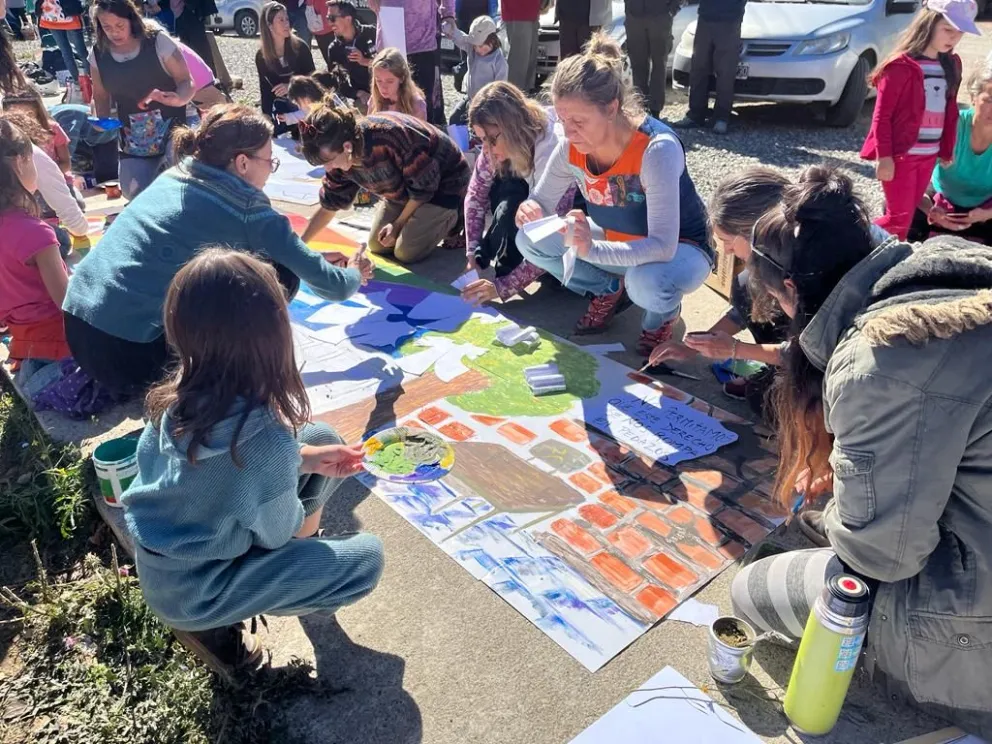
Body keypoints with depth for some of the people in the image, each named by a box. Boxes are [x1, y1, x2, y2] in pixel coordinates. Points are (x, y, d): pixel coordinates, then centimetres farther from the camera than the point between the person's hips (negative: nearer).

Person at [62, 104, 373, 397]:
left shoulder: (175, 177, 14)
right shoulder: (246, 210, -8)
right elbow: (330, 285, 1)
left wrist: (313, 261, 33)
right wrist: (354, 275, 23)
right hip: (130, 352, -8)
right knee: (279, 274, -1)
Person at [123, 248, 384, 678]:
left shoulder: (180, 394, -14)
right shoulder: (267, 440, -35)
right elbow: (279, 532, -17)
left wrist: (308, 459, -1)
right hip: (191, 591, -6)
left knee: (322, 438, 3)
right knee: (366, 559, -1)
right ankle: (213, 624, 6)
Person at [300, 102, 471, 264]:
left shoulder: (389, 136, -39)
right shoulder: (341, 157, -16)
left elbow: (424, 186, -25)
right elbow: (329, 206, -1)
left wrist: (398, 224, -15)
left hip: (444, 181, -7)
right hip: (405, 187, 7)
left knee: (406, 252, -16)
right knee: (376, 246, 4)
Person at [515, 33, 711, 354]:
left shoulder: (657, 149, -34)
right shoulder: (571, 147, -17)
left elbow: (662, 247, -39)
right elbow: (543, 201, -4)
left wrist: (592, 250, -53)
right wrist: (531, 211, -29)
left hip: (680, 248, -5)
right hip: (615, 241, 6)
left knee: (647, 283, -41)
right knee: (529, 240, -9)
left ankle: (663, 313, -2)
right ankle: (610, 290, 8)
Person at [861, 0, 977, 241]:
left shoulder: (951, 65, 10)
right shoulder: (901, 65, -11)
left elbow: (950, 112, 15)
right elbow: (882, 115, -12)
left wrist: (947, 151, 13)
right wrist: (884, 156, -16)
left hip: (929, 156, 7)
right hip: (900, 155, -7)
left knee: (907, 214, 11)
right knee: (899, 217, -6)